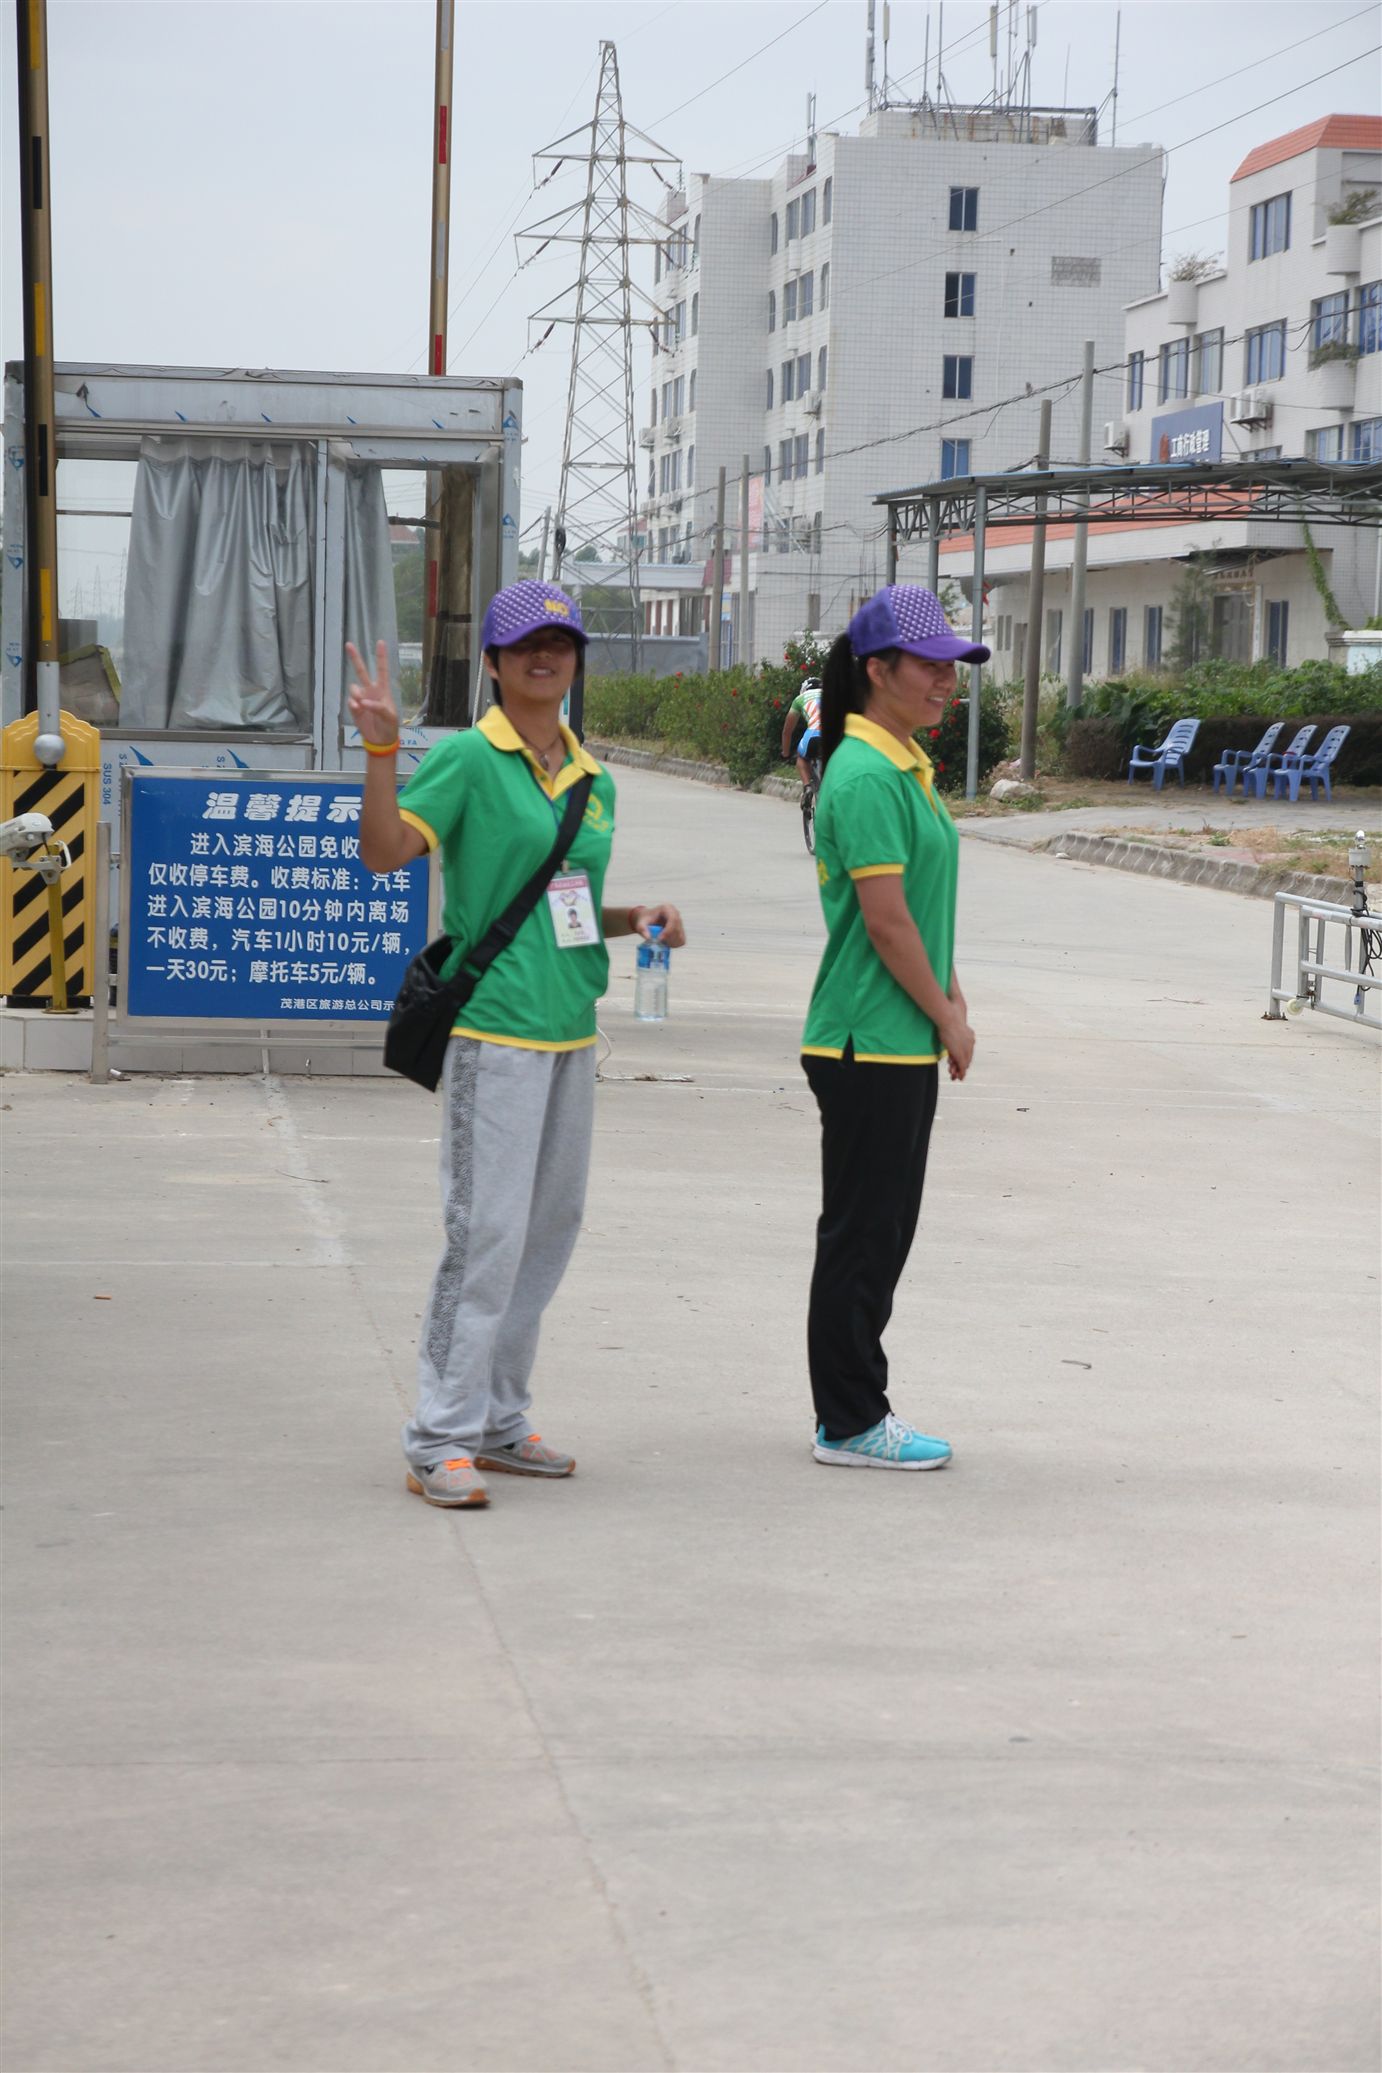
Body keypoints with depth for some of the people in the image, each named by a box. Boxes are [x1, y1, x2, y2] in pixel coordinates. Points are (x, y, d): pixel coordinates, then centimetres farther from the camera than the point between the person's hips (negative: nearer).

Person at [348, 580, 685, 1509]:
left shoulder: (592, 778, 15)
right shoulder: (469, 758, -6)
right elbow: (385, 851, -17)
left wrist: (636, 919, 7)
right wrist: (381, 748, -26)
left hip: (572, 1030, 8)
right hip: (494, 1027, -8)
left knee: (552, 1227, 11)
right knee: (487, 1231, -10)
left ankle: (500, 1420, 22)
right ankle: (442, 1440, -4)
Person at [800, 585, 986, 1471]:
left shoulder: (909, 766, 14)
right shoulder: (865, 776, -17)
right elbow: (884, 917, -20)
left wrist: (951, 998, 12)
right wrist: (948, 1019, -12)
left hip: (906, 1042, 10)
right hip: (869, 1044, -10)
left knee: (884, 1231, 15)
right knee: (861, 1233, -1)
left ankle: (857, 1408, 23)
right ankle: (849, 1423, 7)